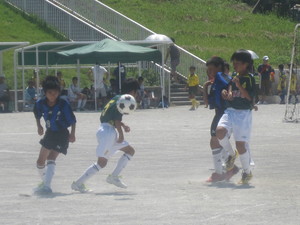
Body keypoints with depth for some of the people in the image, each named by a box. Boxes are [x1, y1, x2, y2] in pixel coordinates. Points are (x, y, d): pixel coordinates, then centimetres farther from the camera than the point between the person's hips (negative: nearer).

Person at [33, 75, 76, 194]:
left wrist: (72, 134, -16)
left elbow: (72, 120, -10)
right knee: (40, 161, 14)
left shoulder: (63, 104, -19)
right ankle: (45, 182, 38)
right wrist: (39, 126, 3)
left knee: (51, 159, -23)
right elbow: (37, 114, 14)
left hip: (62, 134, -6)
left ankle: (47, 186, -31)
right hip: (50, 133, 6)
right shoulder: (41, 103, -9)